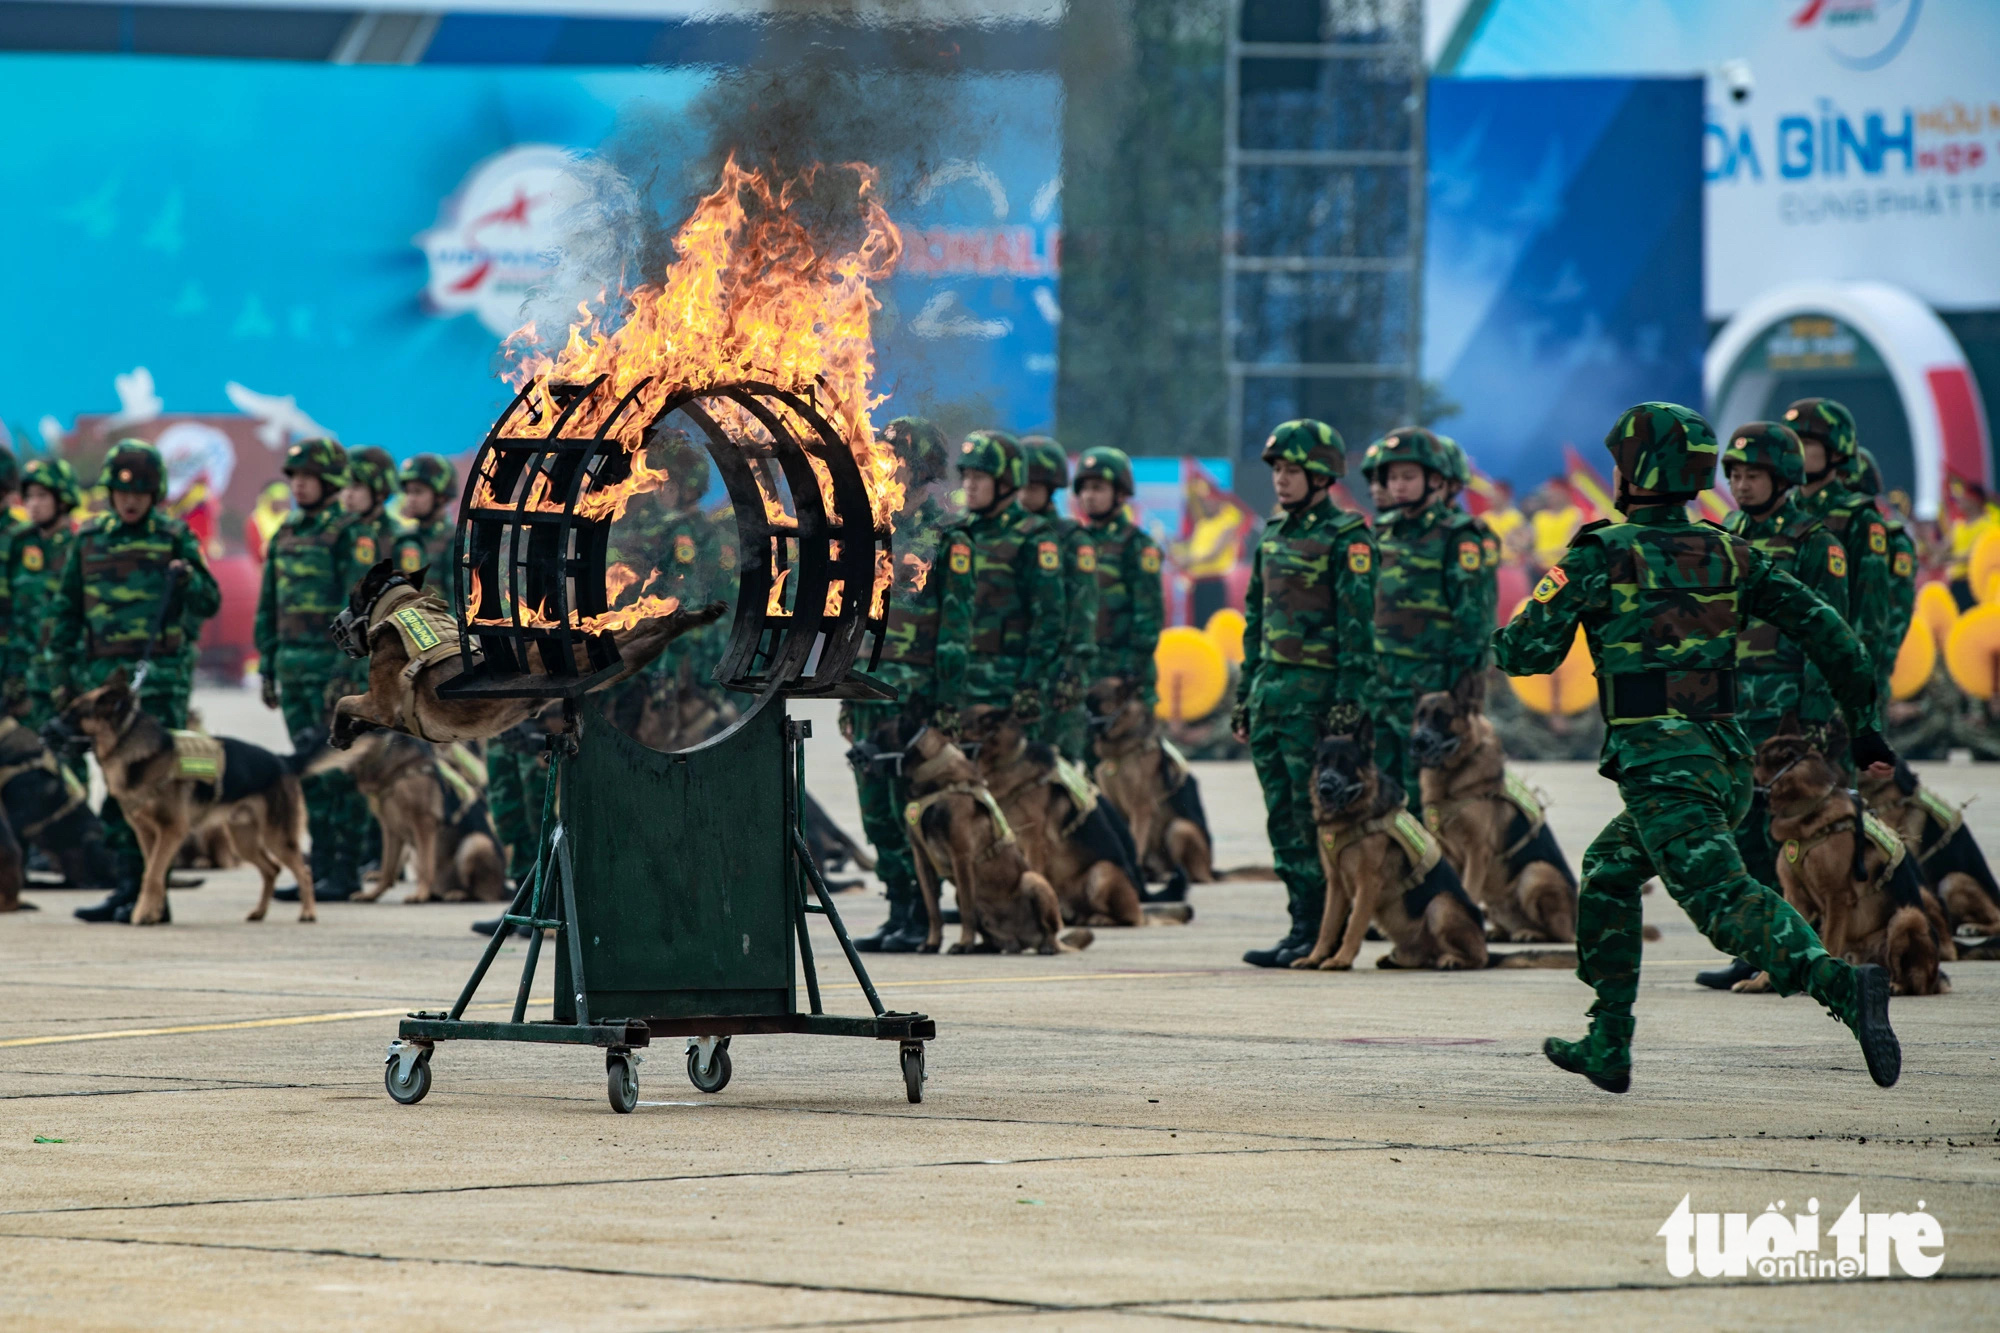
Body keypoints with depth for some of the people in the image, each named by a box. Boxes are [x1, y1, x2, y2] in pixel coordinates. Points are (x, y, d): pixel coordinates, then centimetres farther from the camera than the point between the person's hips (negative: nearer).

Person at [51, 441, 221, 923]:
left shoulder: (174, 538, 3)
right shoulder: (89, 541, 12)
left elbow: (211, 602, 5)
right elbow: (64, 612, 16)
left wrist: (188, 580, -16)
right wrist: (60, 674, 11)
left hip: (161, 676, -4)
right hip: (104, 676, 4)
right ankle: (128, 887, 11)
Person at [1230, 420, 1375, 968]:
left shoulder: (1345, 538, -7)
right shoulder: (1274, 535, 17)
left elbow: (1357, 622, -12)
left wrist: (1349, 696, -19)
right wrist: (1245, 694, 20)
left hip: (1315, 692, -8)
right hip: (1271, 690, 8)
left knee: (1313, 815, -8)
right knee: (1283, 817, 7)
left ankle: (1317, 934, -6)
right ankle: (1303, 926, 11)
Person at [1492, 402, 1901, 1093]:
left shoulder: (1599, 555, -5)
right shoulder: (1731, 555, 10)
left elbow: (1529, 652, -5)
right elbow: (1824, 629, 5)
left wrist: (1502, 641, 19)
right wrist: (1864, 723, 11)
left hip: (1658, 765, -7)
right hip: (1729, 765, 7)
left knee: (1726, 900, -18)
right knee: (1609, 872, 26)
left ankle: (1842, 985, -42)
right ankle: (1608, 1047, 27)